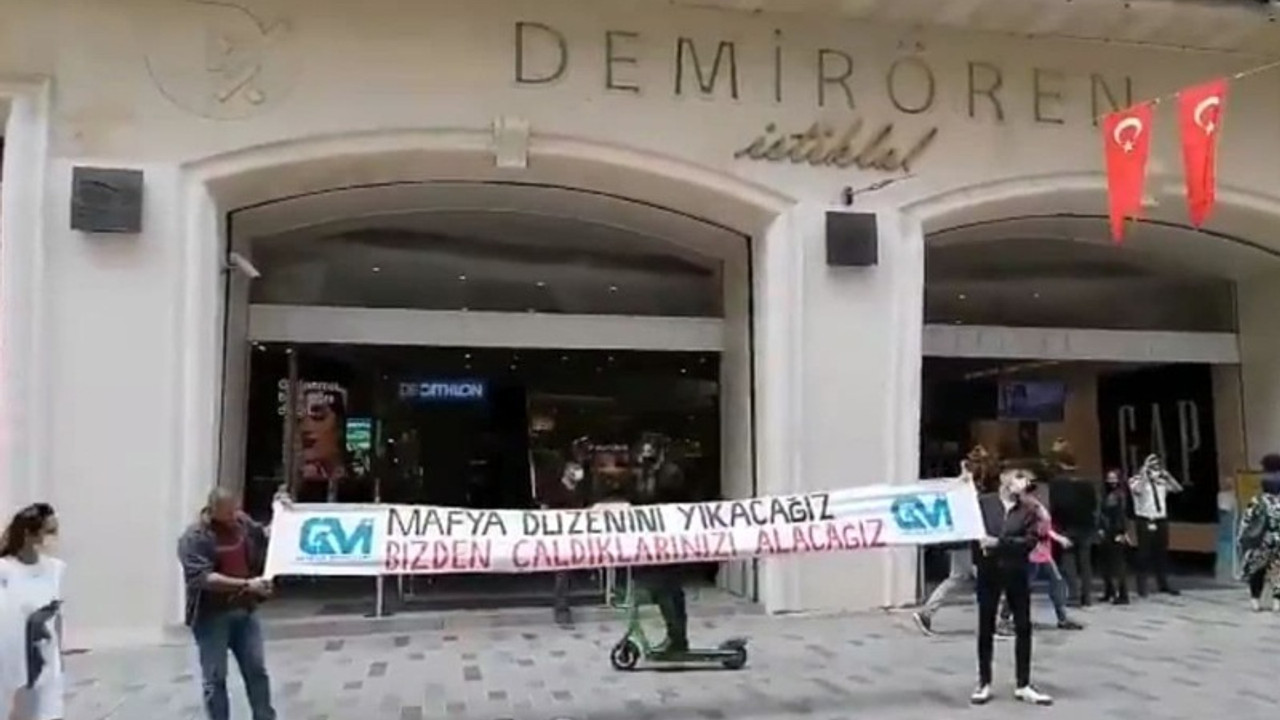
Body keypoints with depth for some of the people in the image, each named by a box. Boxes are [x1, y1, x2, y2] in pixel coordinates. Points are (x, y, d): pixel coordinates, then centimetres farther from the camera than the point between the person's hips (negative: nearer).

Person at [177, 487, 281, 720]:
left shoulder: (242, 522, 1)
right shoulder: (194, 538, -16)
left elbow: (266, 538, 20)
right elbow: (204, 578, -26)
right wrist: (246, 585, -32)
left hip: (245, 611, 6)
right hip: (211, 617, -5)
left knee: (257, 671, 12)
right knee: (215, 679, 5)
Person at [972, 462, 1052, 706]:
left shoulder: (1028, 511, 3)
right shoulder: (983, 502, -2)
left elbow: (1030, 541, -8)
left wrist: (999, 543, -18)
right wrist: (979, 546, -20)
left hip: (1016, 572, 2)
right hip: (988, 571, -2)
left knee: (1023, 627, 5)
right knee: (986, 628, 5)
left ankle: (1023, 685, 17)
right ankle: (984, 683, 16)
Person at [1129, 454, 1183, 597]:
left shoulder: (1162, 481, 11)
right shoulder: (1136, 480, -3)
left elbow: (1178, 488, 2)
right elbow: (1137, 490, -24)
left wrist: (1165, 473, -4)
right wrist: (1144, 472, -19)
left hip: (1161, 521, 5)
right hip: (1145, 522, -5)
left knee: (1162, 553, 11)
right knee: (1145, 554, -2)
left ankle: (1163, 584, 22)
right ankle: (1142, 587, 3)